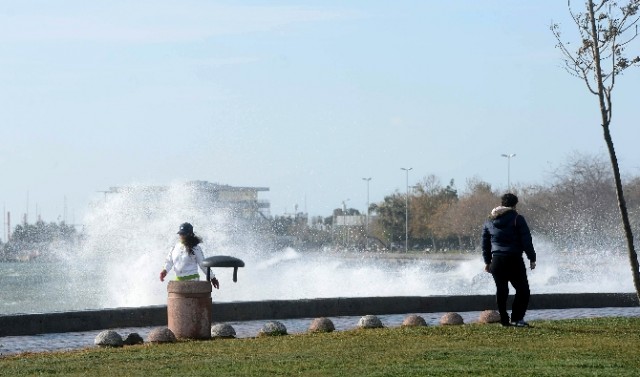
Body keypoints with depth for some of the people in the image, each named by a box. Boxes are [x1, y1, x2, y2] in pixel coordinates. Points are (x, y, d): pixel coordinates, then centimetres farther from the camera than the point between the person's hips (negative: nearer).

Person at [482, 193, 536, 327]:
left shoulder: (489, 221, 13)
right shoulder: (517, 219, -4)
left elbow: (485, 243, 17)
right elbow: (526, 241, -7)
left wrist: (487, 261, 23)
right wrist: (532, 258, 0)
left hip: (497, 261, 5)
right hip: (514, 260, -5)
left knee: (501, 291, 11)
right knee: (522, 290, 1)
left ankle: (504, 320, 10)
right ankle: (517, 318, -10)